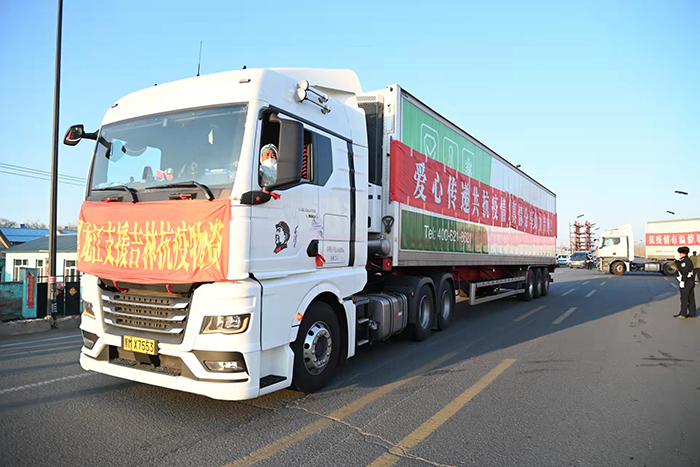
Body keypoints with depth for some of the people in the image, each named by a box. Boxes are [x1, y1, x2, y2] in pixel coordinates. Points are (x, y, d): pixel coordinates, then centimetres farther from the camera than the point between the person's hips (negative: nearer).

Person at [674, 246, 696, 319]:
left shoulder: (684, 261, -16)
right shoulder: (689, 260, 15)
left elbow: (684, 272, -21)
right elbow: (693, 271, 19)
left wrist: (682, 282, -21)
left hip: (686, 282, -9)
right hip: (691, 281, 9)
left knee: (684, 298, -6)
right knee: (691, 298, 10)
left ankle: (682, 313, -3)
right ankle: (692, 313, 13)